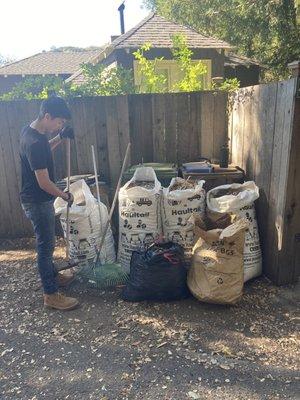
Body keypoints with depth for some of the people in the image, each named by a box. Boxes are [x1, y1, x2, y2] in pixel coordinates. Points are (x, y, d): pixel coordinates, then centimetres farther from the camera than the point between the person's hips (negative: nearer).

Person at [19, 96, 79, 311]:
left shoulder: (31, 131, 2)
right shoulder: (34, 143, -28)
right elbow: (44, 182, -26)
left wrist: (60, 138, 7)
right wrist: (66, 196, -11)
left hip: (39, 199, 10)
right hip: (38, 202, -10)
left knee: (47, 242, 22)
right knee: (46, 246, 0)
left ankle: (53, 275, 41)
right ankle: (51, 295, 13)